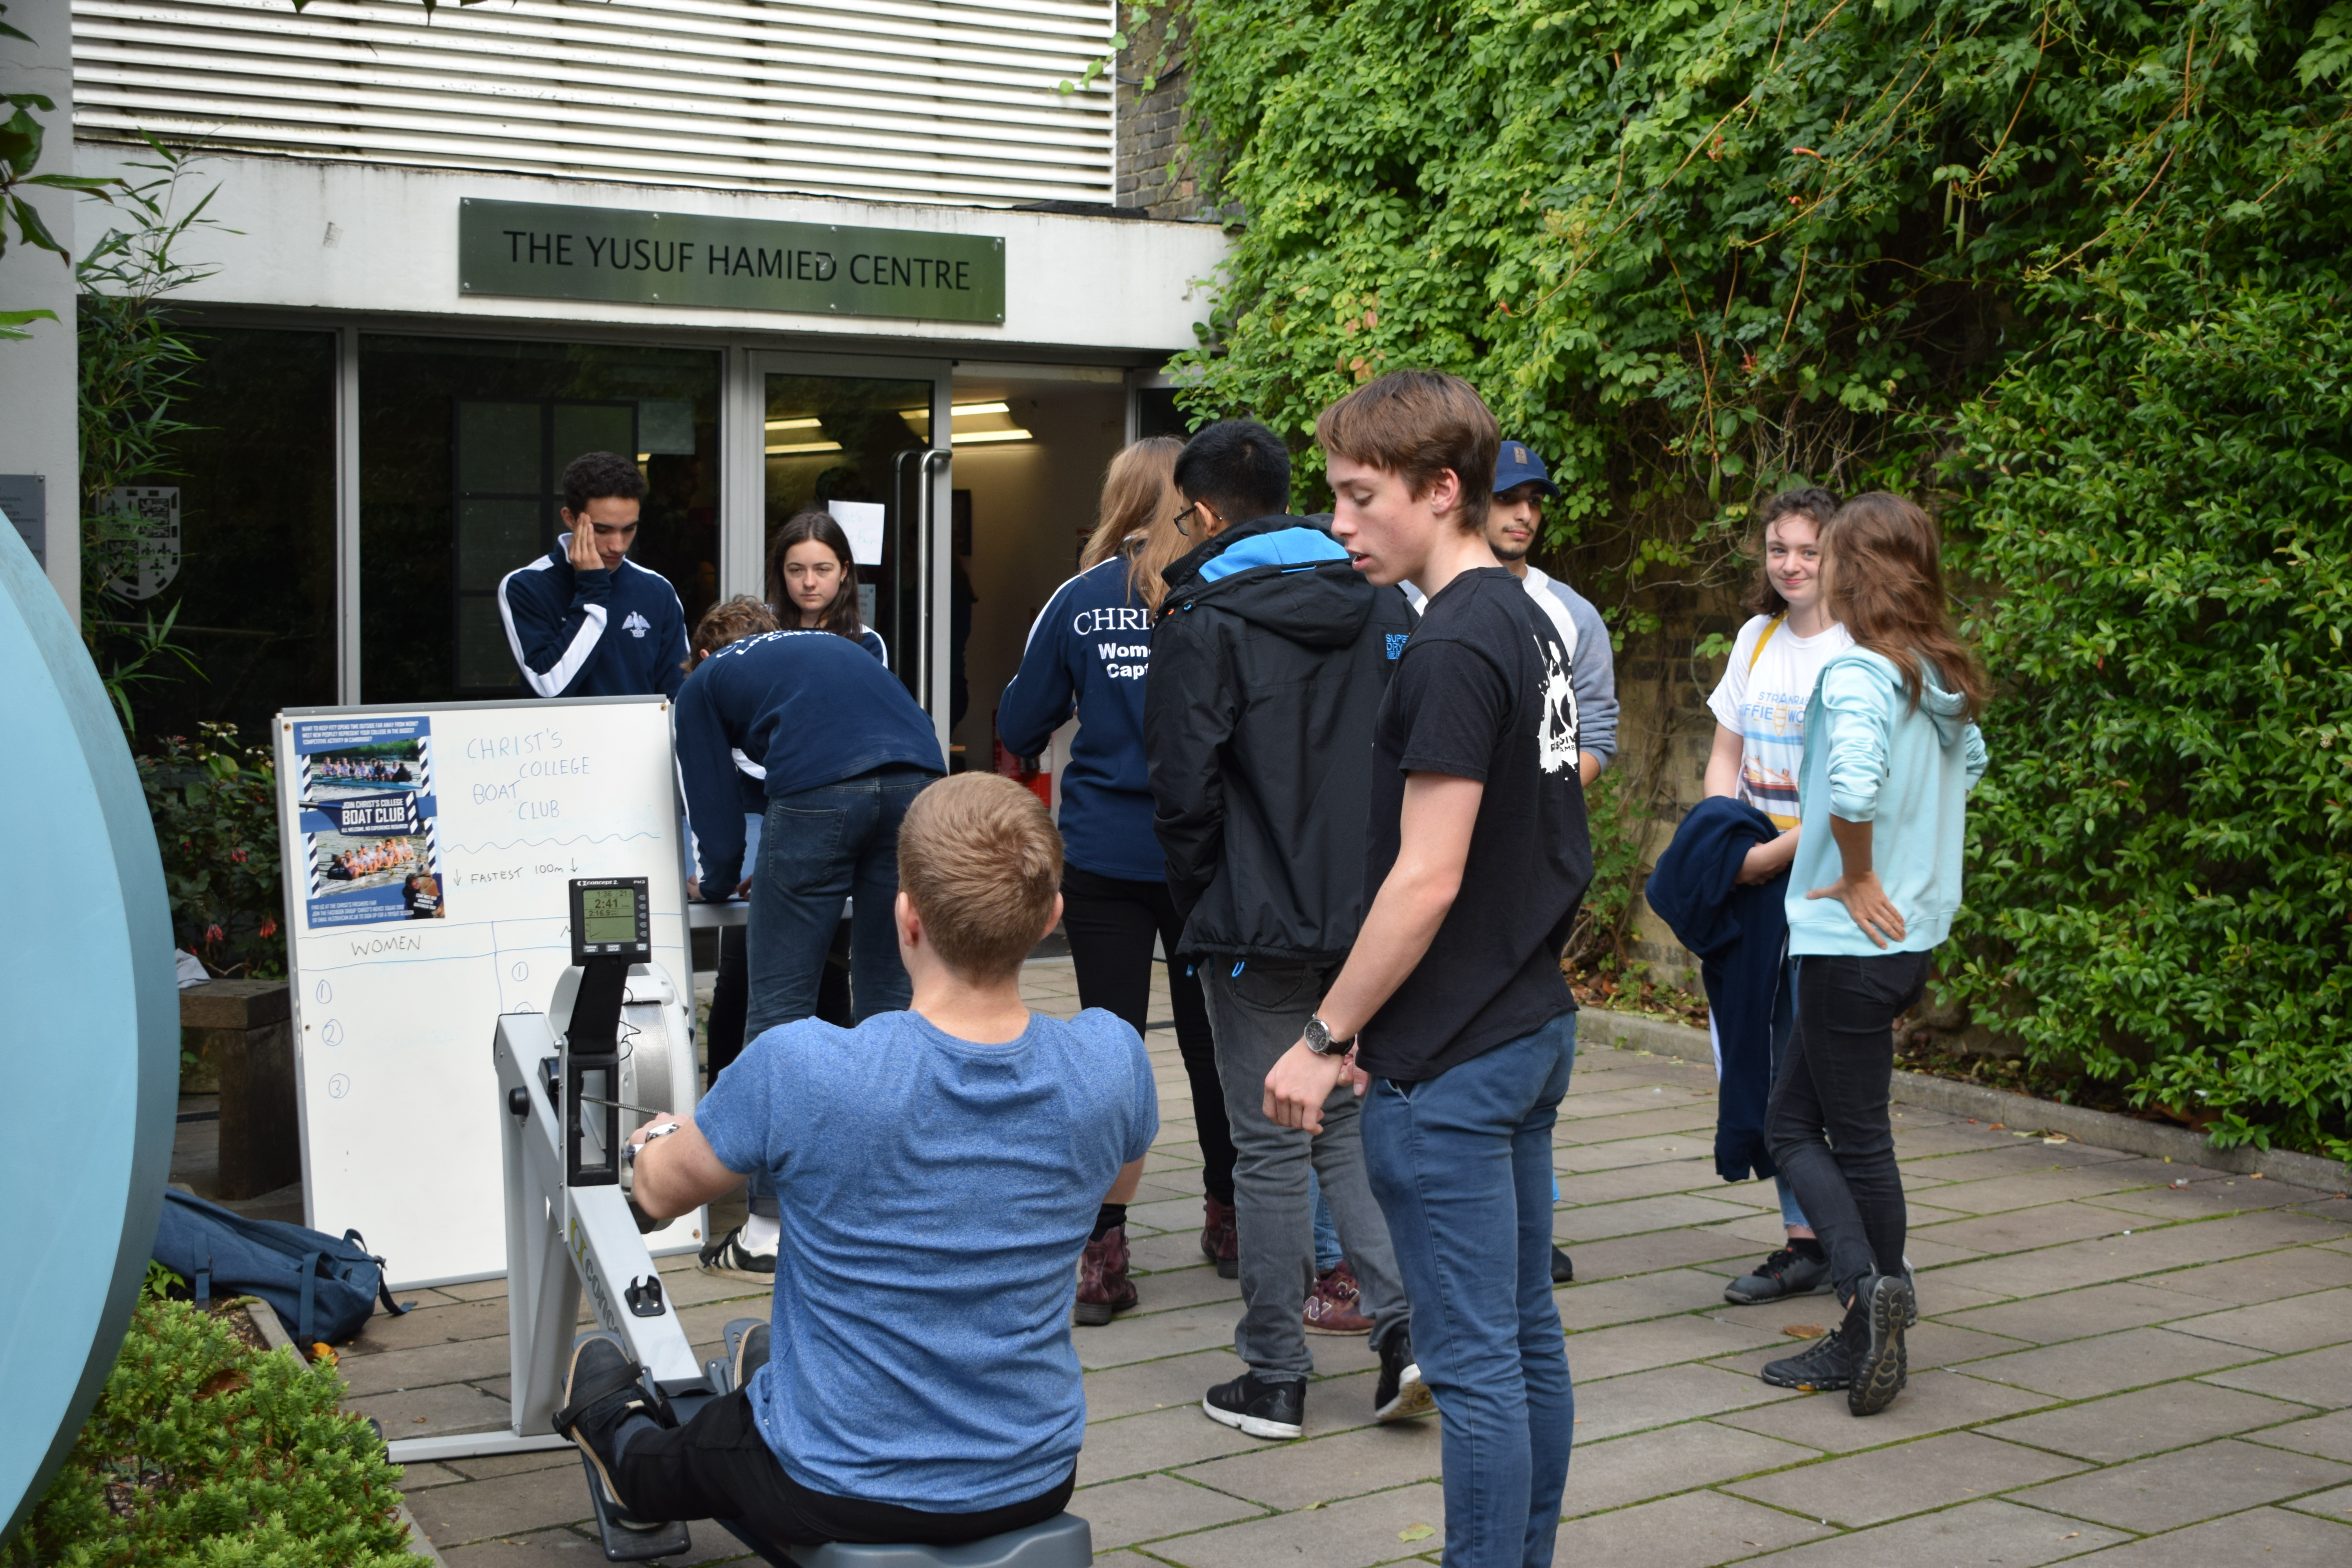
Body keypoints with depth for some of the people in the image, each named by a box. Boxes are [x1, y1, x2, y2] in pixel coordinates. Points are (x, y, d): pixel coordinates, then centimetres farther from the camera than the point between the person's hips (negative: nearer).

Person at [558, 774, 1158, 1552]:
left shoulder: (799, 1071, -29)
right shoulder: (1111, 1063, -18)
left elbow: (660, 1192, -7)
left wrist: (656, 1137, 16)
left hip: (839, 1495, -3)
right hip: (1033, 1486, 3)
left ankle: (625, 1445, 61)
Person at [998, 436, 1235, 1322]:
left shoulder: (1081, 600, -3)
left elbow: (1018, 732, 2)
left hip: (1104, 856, 0)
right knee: (1210, 1036, 13)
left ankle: (1105, 1253, 2)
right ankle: (1228, 1220, 28)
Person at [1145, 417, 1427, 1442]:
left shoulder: (1204, 623, -8)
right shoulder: (1383, 606, 9)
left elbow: (1185, 788, -13)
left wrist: (1200, 903, 2)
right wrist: (1383, 881, 14)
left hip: (1260, 926, -5)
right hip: (1371, 921, 5)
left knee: (1271, 1147, 3)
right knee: (1347, 1125, 18)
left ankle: (1275, 1379, 12)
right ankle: (1403, 1325, 4)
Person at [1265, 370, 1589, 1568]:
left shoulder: (1453, 649, -18)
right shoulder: (1529, 624, 11)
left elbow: (1426, 880, -22)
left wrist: (1326, 1040, -13)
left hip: (1449, 1063, -10)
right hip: (1532, 1026, 10)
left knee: (1474, 1361, -2)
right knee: (1526, 1331, 16)